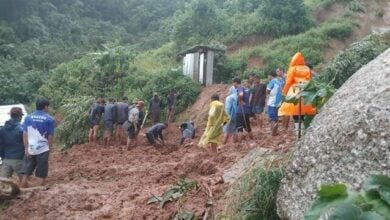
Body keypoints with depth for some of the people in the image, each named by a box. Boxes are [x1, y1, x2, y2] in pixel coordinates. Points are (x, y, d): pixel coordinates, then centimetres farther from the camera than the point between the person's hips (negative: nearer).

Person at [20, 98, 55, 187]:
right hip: (43, 149, -3)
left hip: (30, 149, 3)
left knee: (26, 173, 12)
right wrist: (49, 148, 3)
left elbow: (25, 134, 1)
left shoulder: (28, 117, 5)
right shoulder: (49, 119, -4)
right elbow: (50, 136, -6)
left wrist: (26, 148, 2)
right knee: (43, 175, 7)